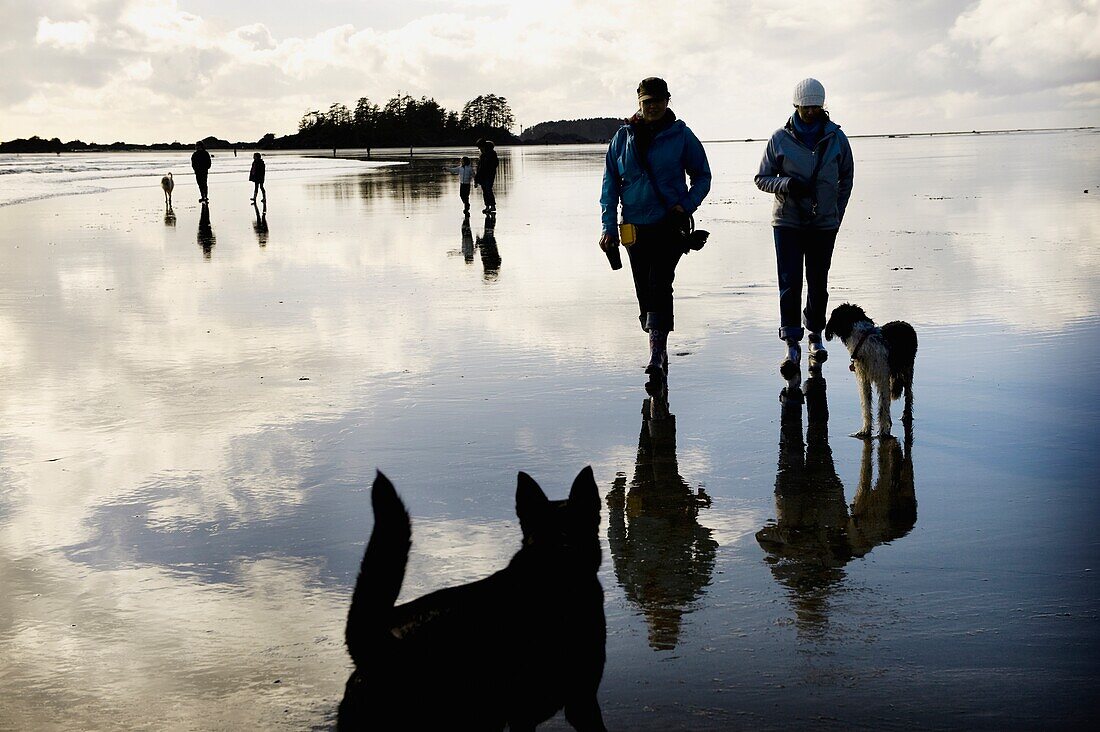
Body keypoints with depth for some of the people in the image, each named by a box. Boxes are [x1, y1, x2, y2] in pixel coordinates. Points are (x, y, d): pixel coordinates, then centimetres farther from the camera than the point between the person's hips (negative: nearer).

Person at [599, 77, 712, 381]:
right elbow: (610, 184, 10)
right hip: (635, 227, 3)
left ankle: (656, 355, -20)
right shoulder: (623, 137, 6)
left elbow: (702, 177, 8)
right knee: (644, 292, 7)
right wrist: (609, 226, 2)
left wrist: (686, 206, -9)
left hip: (669, 225, -3)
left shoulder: (681, 135, 0)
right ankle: (660, 354, 22)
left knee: (659, 285, -17)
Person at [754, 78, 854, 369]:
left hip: (824, 224, 2)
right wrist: (787, 184, -17)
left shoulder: (836, 137, 2)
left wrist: (837, 214, 9)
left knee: (818, 283, 9)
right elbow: (762, 178, 2)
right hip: (788, 222, -1)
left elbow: (846, 178, 13)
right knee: (790, 283, -7)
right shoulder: (780, 138, -2)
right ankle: (792, 344, -3)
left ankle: (815, 337, 25)